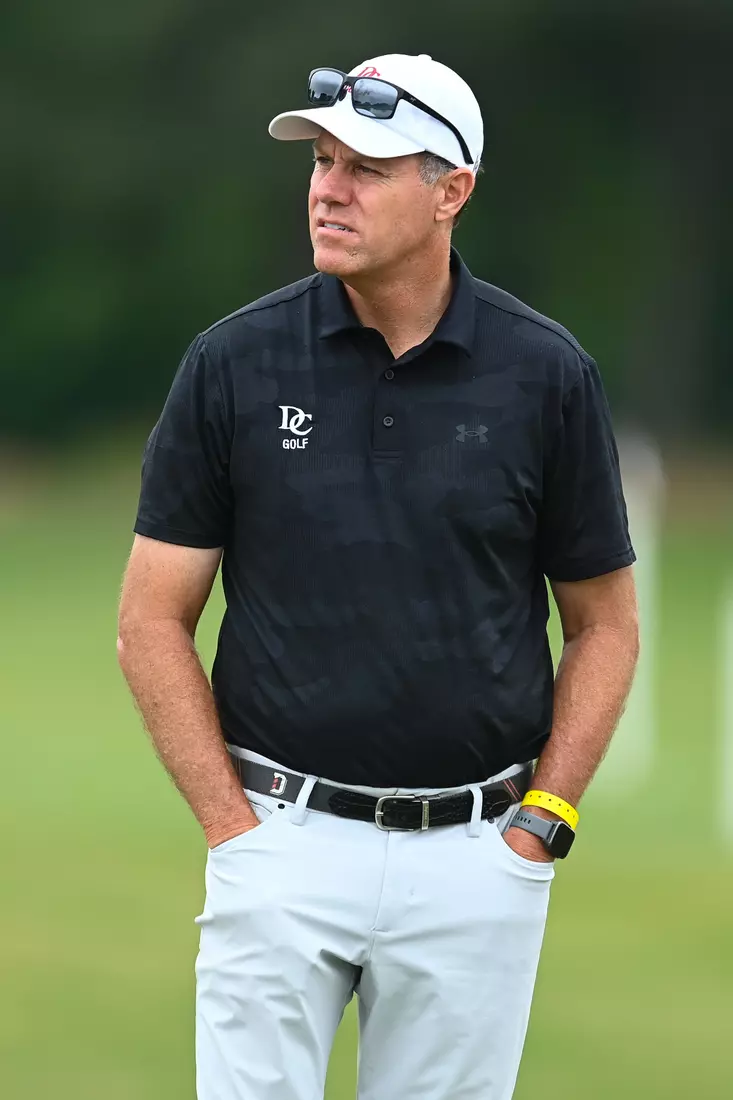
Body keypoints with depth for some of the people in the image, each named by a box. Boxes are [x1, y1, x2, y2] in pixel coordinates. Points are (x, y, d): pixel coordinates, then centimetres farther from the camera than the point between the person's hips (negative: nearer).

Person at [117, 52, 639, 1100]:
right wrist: (233, 824, -5)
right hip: (285, 845, 0)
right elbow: (153, 620, 2)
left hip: (477, 860, 0)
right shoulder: (236, 363, -2)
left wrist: (541, 822, -2)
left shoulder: (547, 375, -1)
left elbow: (605, 624, 7)